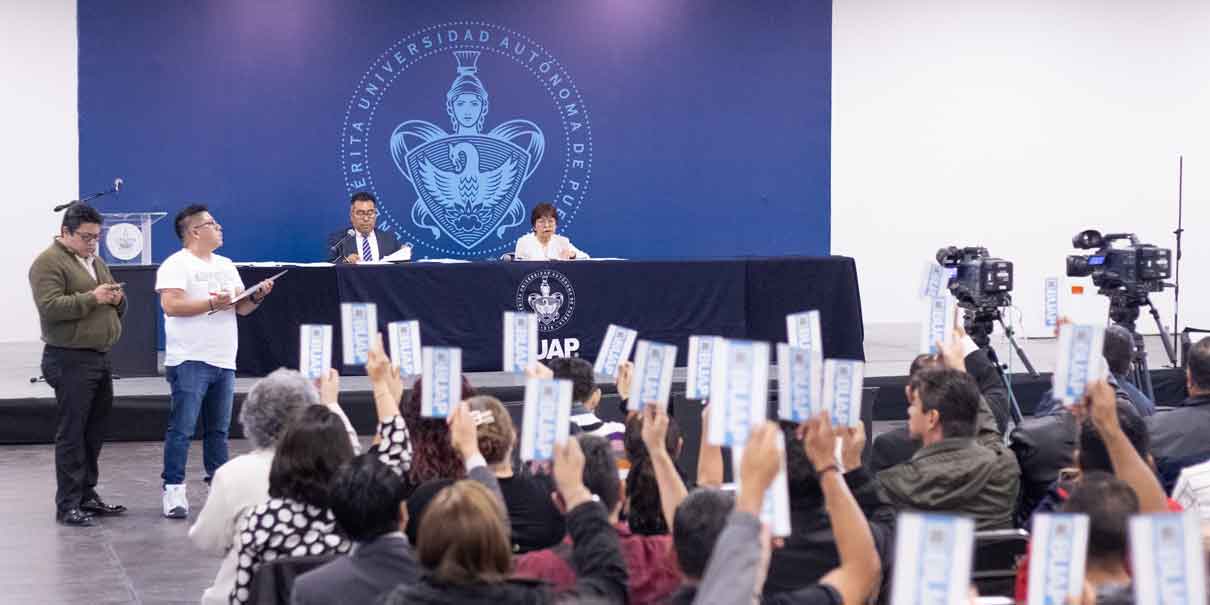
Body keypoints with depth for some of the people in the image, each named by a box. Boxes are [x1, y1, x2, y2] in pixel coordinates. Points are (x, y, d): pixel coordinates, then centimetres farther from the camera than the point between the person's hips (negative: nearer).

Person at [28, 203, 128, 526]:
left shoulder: (95, 261, 19)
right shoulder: (49, 262, -8)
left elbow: (115, 308, 26)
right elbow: (49, 307, -20)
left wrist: (117, 299, 3)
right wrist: (92, 298, -23)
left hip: (100, 358, 8)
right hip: (70, 360, -8)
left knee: (94, 432, 12)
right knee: (71, 434, -5)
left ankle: (87, 496, 21)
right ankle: (67, 505, -1)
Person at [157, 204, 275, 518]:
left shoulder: (226, 266, 18)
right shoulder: (176, 265, -6)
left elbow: (241, 308, 19)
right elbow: (171, 305, -18)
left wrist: (257, 296, -1)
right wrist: (212, 304, -20)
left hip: (224, 361, 7)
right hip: (190, 362, -7)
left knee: (218, 429, 13)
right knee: (182, 428, -8)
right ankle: (174, 490, -6)